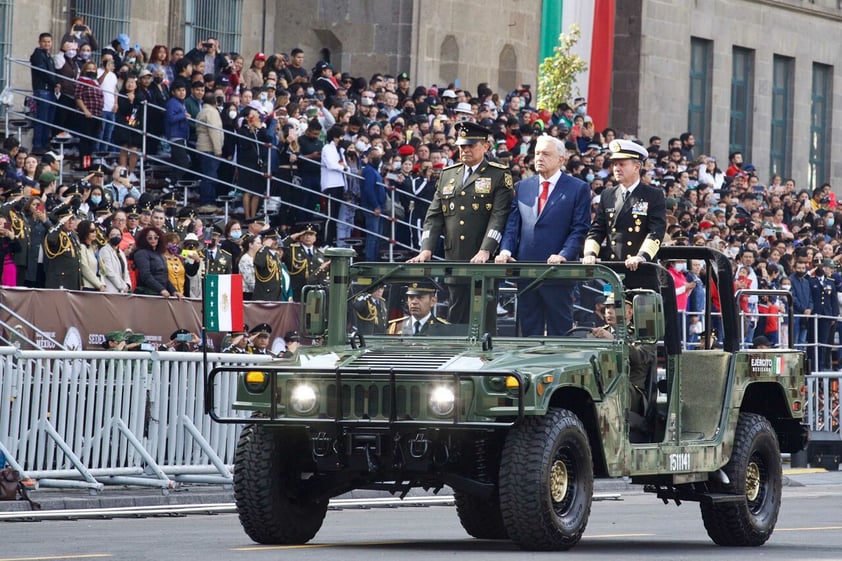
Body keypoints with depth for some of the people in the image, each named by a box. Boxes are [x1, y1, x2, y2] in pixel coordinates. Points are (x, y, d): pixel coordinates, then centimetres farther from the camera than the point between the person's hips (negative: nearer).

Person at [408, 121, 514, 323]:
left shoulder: (499, 176, 1)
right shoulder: (447, 175, 16)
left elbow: (499, 216, -10)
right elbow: (434, 216, 13)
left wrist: (485, 251, -22)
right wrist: (426, 250, -2)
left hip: (485, 261, -4)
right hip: (454, 259, 4)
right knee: (457, 316, 4)